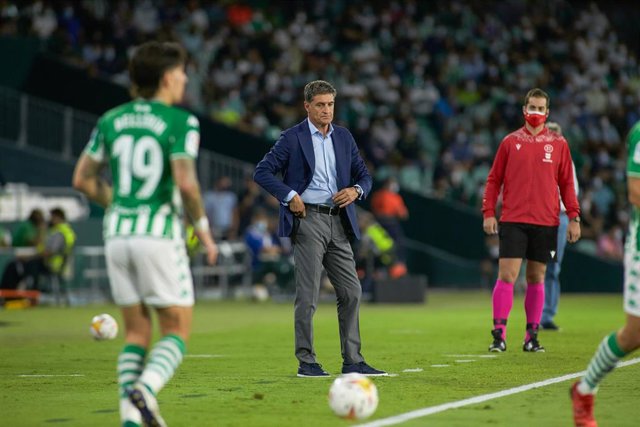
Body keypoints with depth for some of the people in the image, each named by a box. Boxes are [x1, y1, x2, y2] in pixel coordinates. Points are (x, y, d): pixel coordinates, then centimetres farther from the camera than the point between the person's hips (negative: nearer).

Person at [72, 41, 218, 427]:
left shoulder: (111, 120, 10)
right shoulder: (181, 122, -7)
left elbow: (83, 179, 11)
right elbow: (186, 182, -18)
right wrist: (204, 229, -4)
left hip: (118, 235, 5)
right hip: (160, 234, -5)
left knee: (137, 331, 13)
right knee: (177, 329, 4)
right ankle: (146, 389, -22)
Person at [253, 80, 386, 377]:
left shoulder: (344, 137, 13)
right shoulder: (292, 138, -2)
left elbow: (364, 175, 19)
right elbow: (262, 172, -4)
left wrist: (356, 190, -3)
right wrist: (289, 196, -13)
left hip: (338, 223, 6)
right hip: (307, 220, -6)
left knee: (351, 292, 3)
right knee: (308, 295, -5)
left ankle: (352, 361, 9)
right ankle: (306, 362, 1)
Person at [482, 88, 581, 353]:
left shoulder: (558, 144, 8)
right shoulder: (510, 142, 6)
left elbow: (567, 183, 9)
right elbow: (494, 179, 7)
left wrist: (573, 217, 2)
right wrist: (488, 213, -2)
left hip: (546, 222, 1)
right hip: (513, 220, -1)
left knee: (536, 279, 6)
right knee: (507, 275, -9)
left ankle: (531, 336, 13)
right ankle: (499, 334, -6)